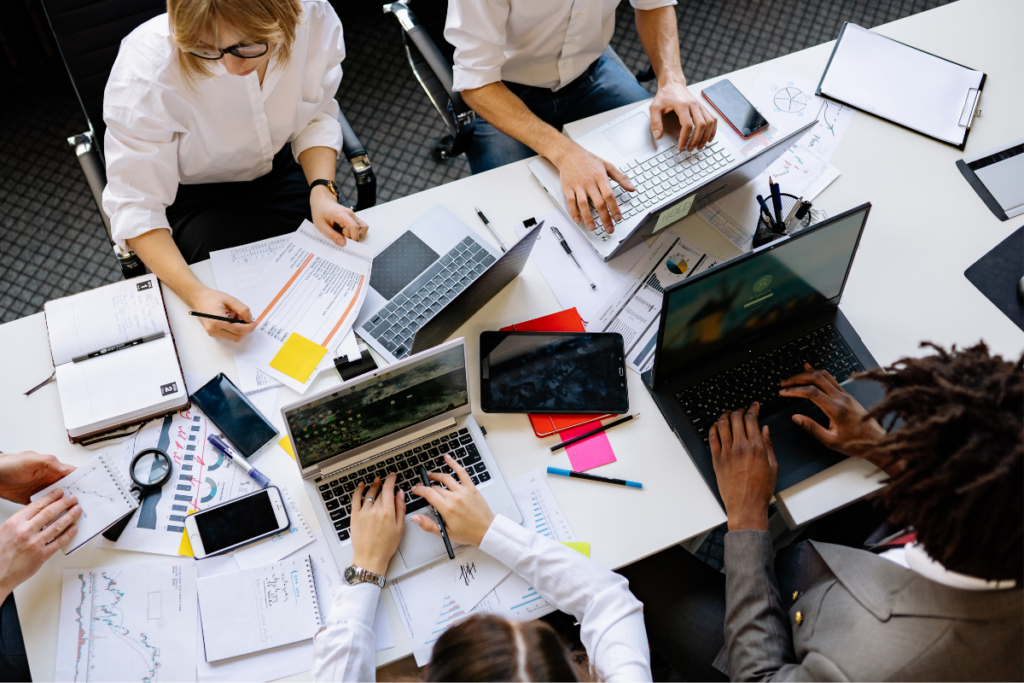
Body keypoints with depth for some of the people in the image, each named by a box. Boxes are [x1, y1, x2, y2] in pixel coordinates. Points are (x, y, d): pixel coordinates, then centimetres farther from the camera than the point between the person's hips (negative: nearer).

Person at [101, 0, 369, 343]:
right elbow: (136, 206, -27)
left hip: (279, 168, 3)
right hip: (191, 195, -3)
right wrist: (195, 293, -42)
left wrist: (322, 189, -23)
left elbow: (316, 117, -5)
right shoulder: (145, 68, -33)